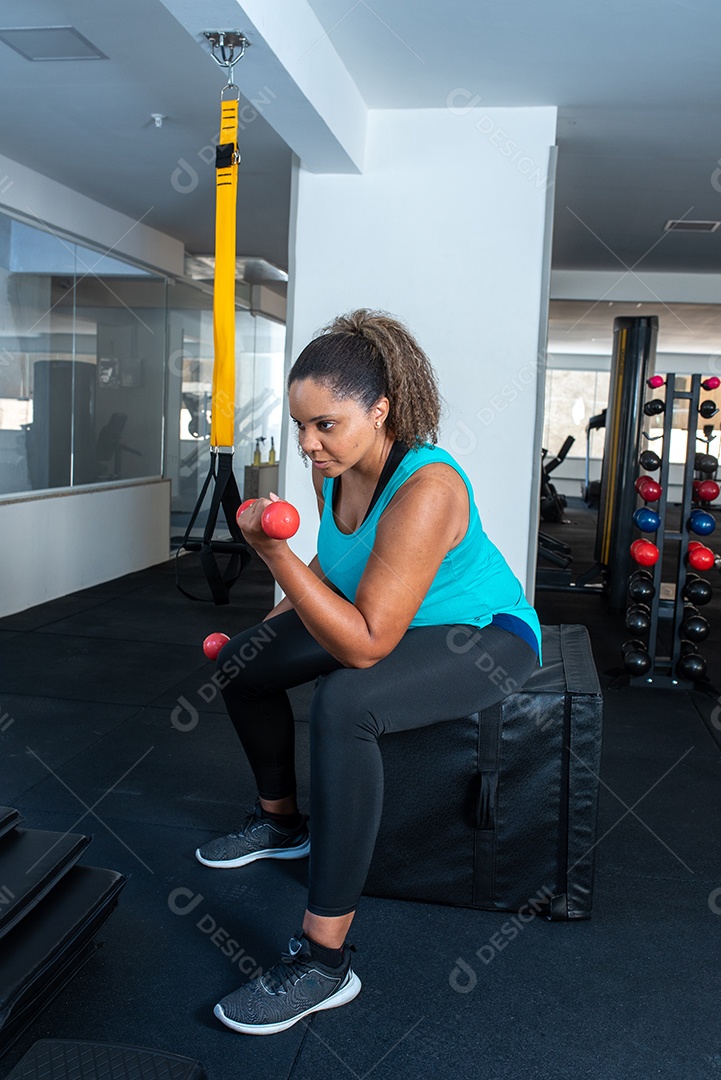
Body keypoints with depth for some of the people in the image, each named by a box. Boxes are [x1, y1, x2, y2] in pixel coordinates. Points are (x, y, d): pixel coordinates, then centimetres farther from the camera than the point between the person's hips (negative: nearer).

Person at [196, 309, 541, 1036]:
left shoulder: (426, 487, -33)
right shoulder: (334, 470, -8)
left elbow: (365, 645, -35)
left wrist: (275, 554, -40)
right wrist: (276, 618, 7)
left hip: (489, 636, -9)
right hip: (389, 622, 9)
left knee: (343, 704, -36)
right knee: (242, 660, 7)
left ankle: (323, 961, -24)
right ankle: (281, 821, 31)